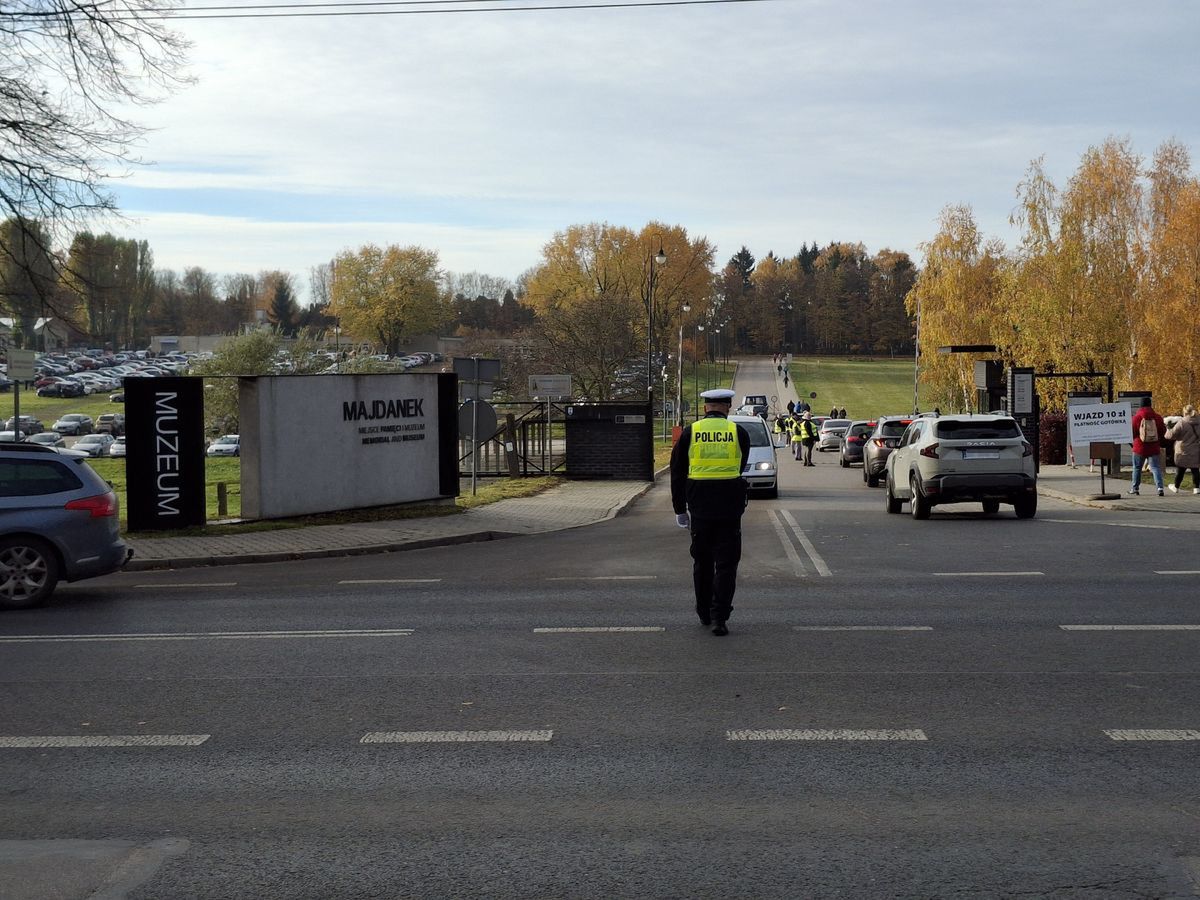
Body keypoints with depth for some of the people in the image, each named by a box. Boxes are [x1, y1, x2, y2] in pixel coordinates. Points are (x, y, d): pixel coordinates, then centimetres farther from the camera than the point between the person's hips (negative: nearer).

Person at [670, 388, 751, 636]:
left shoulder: (690, 432, 1)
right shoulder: (739, 433, -1)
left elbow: (677, 473, 5)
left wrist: (680, 510, 13)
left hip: (699, 507, 1)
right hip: (730, 508, -1)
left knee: (702, 561, 16)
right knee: (726, 564, 2)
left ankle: (704, 613, 25)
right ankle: (719, 618, -5)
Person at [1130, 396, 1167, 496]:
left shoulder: (1136, 418, -10)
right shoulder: (1158, 417, -4)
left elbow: (1132, 433, -6)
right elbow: (1163, 432, 3)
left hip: (1139, 448, -1)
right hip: (1154, 448, 1)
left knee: (1137, 468, 13)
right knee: (1156, 468, 2)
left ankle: (1135, 488, 20)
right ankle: (1160, 487, -14)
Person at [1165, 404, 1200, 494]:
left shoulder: (1182, 423, -14)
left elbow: (1171, 435, -12)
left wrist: (1168, 430, 8)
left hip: (1183, 452, -3)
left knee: (1180, 470, 10)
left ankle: (1176, 487, 21)